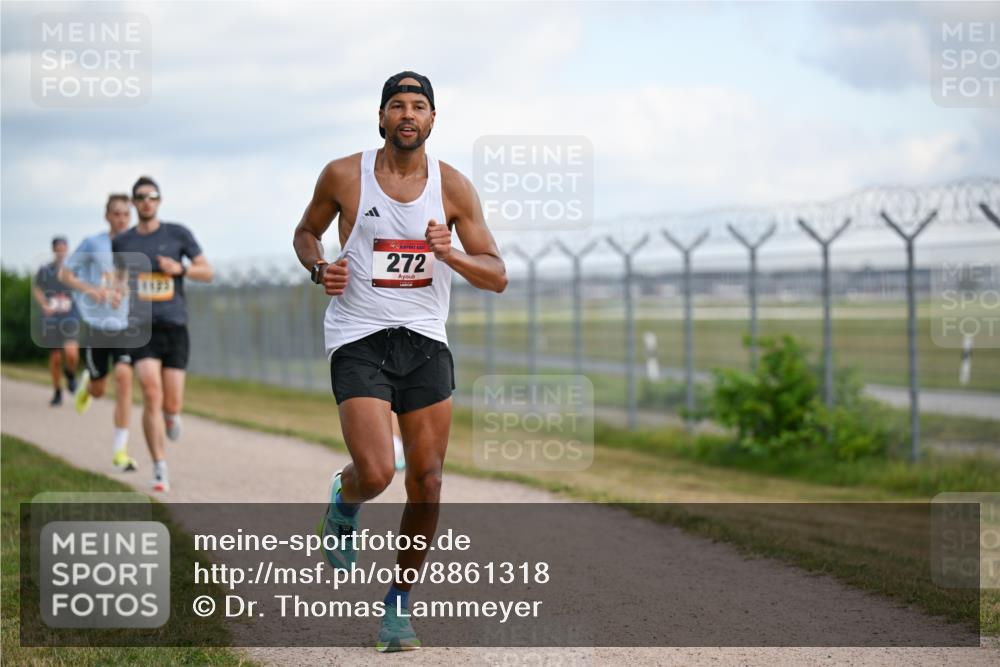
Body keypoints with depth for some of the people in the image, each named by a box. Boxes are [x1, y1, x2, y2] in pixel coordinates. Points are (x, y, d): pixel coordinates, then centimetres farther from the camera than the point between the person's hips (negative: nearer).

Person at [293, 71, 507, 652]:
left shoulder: (453, 186, 1)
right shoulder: (344, 175, -2)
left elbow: (497, 277, 1)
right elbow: (306, 232, 16)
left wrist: (450, 254, -18)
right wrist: (320, 269, -5)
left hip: (425, 341, 3)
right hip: (358, 339, -3)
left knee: (426, 482, 2)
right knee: (375, 473, -19)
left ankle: (400, 605, 19)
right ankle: (344, 500, 19)